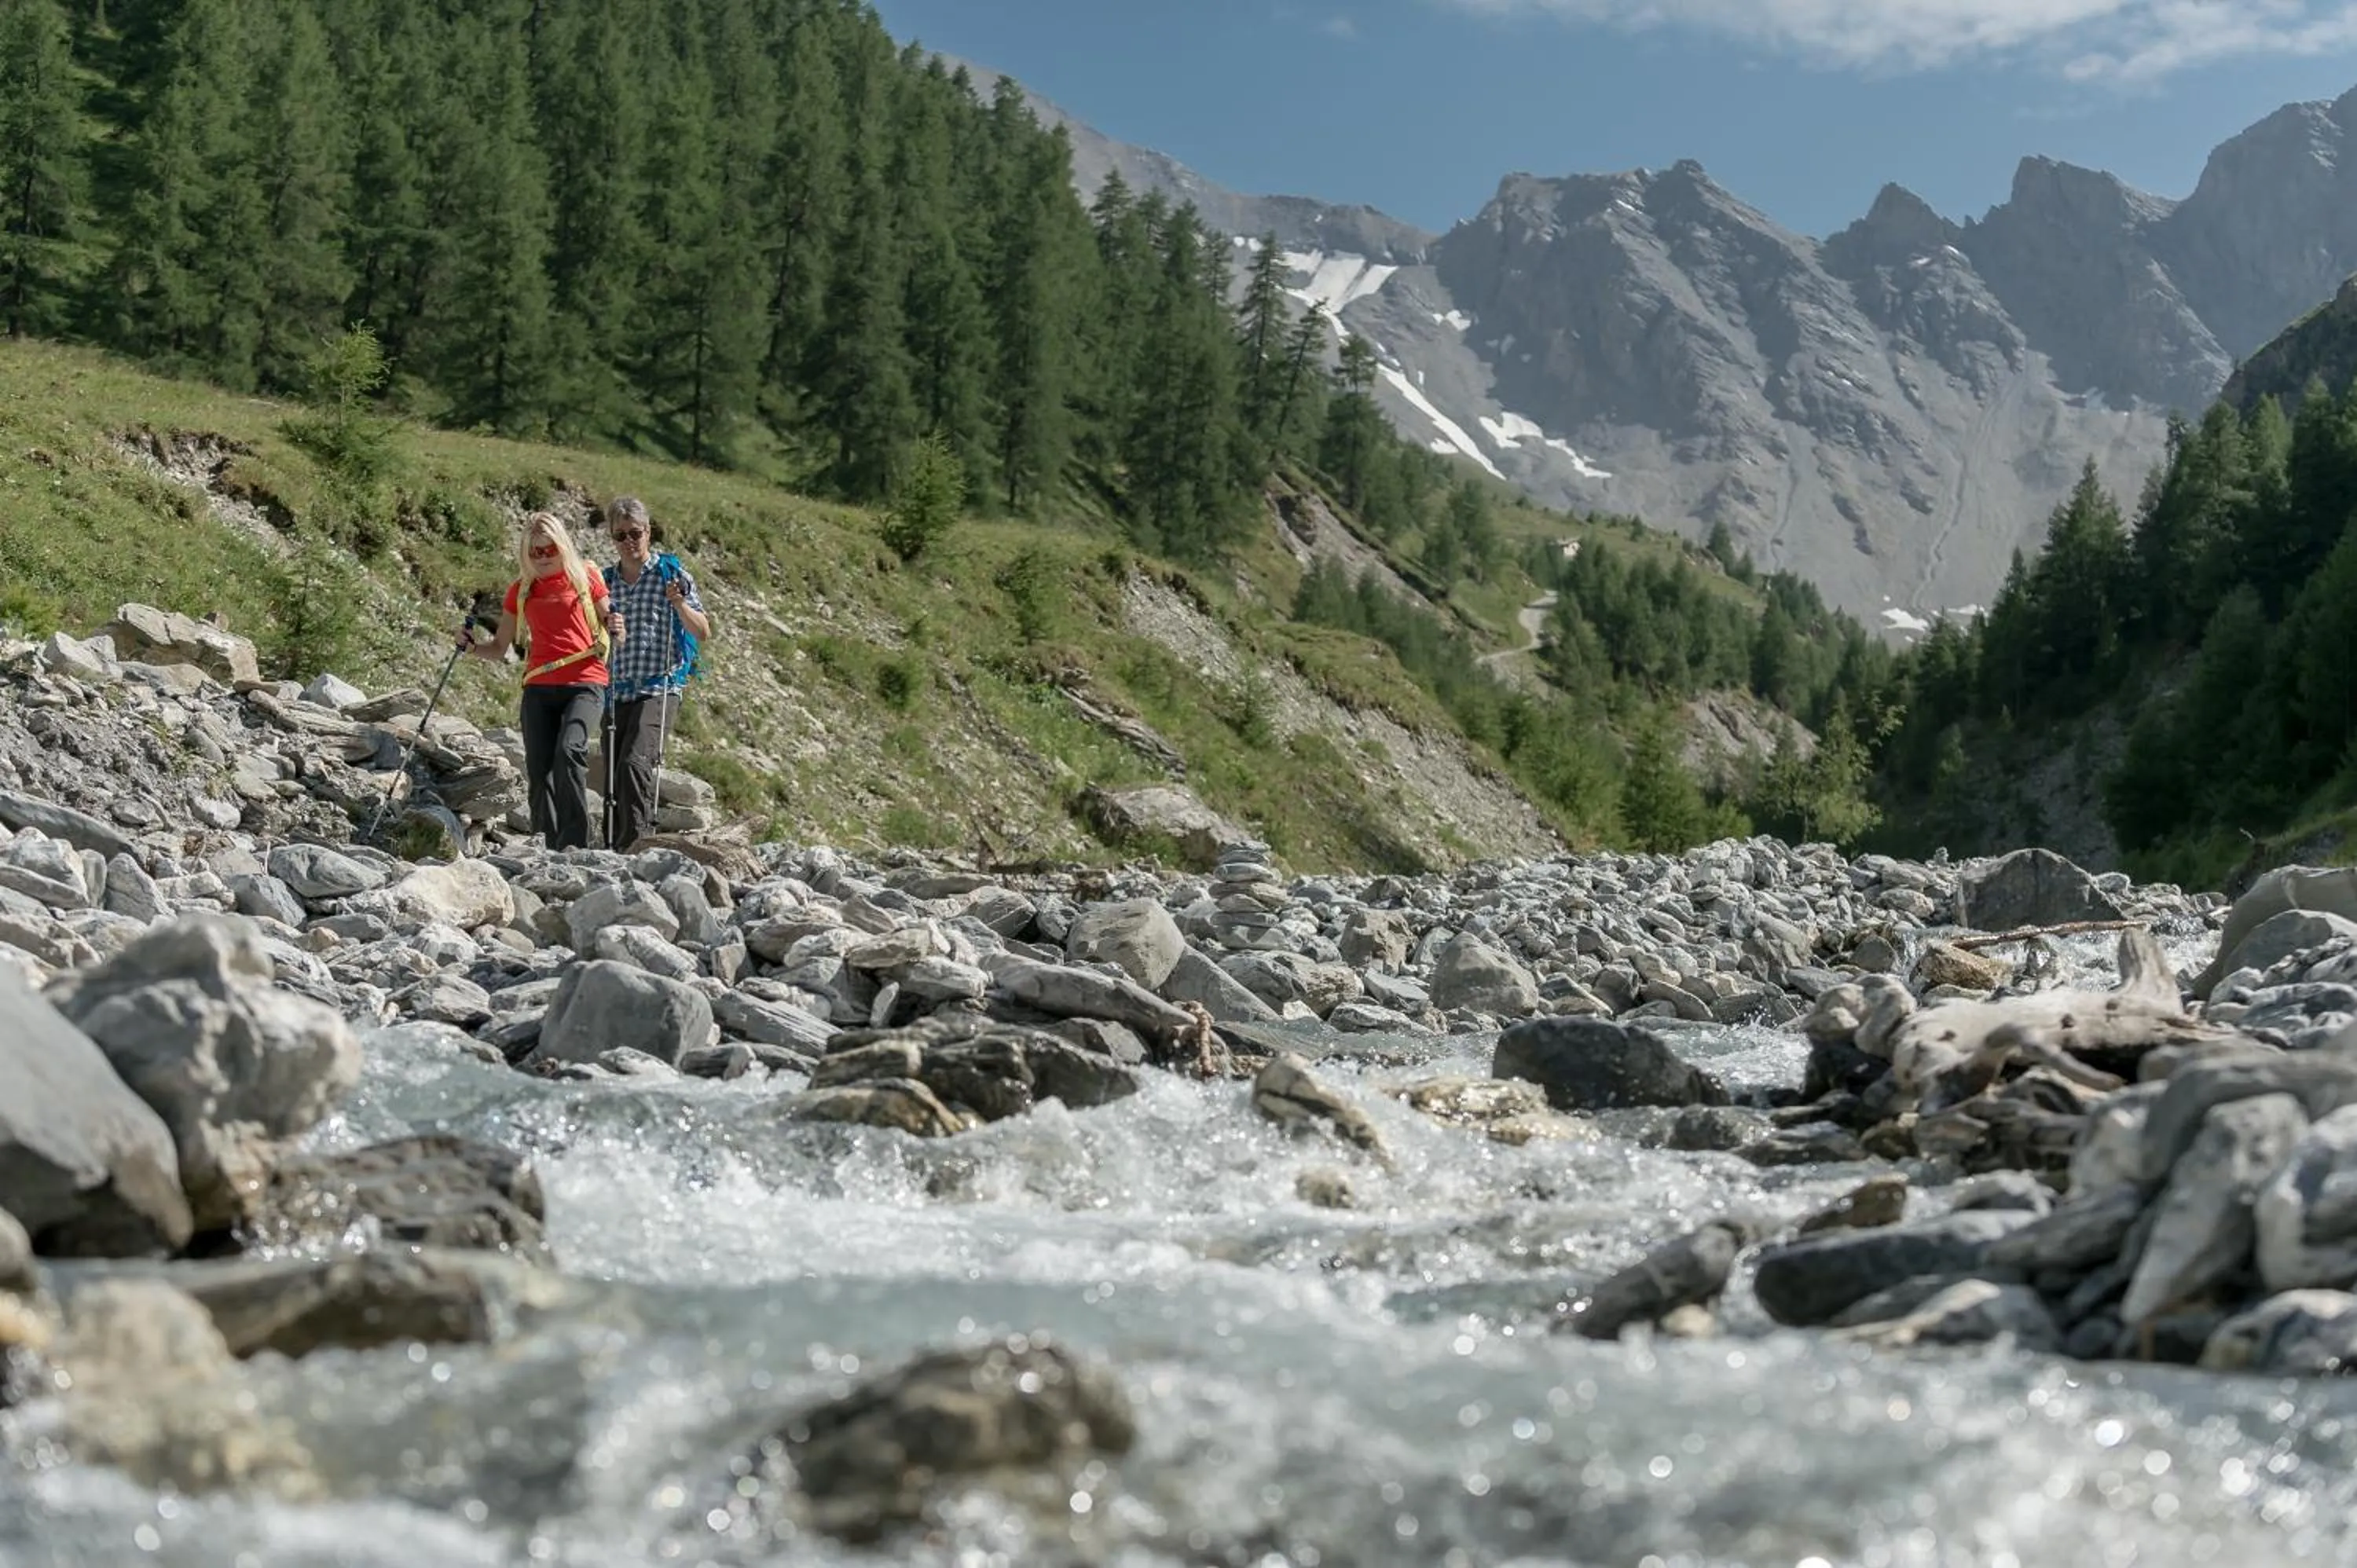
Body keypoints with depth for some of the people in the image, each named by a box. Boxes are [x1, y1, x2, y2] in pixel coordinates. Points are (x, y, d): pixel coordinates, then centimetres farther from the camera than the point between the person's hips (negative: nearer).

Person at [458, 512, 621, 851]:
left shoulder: (585, 578, 7)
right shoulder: (521, 590, 14)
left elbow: (613, 639, 10)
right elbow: (500, 648, 20)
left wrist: (616, 631, -14)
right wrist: (472, 647, 0)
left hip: (584, 684, -4)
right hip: (538, 687, 4)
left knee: (569, 750, -27)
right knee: (539, 771, -2)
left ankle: (575, 843, -24)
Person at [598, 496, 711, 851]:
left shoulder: (670, 572, 3)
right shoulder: (606, 580, 15)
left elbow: (703, 631, 1)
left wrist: (679, 604, -16)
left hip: (659, 689, -5)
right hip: (616, 692, 5)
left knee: (634, 764, -24)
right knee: (613, 775, 3)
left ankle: (636, 845, -26)